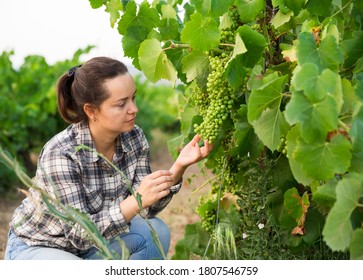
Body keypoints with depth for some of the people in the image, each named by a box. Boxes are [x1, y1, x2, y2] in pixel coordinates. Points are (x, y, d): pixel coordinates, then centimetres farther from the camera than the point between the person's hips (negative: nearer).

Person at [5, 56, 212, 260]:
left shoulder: (134, 138, -14)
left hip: (90, 240, 6)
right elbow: (80, 233, -31)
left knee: (155, 232, -16)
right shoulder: (60, 154, -31)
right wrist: (136, 200, -45)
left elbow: (147, 210, -12)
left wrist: (178, 168, -27)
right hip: (35, 247, -6)